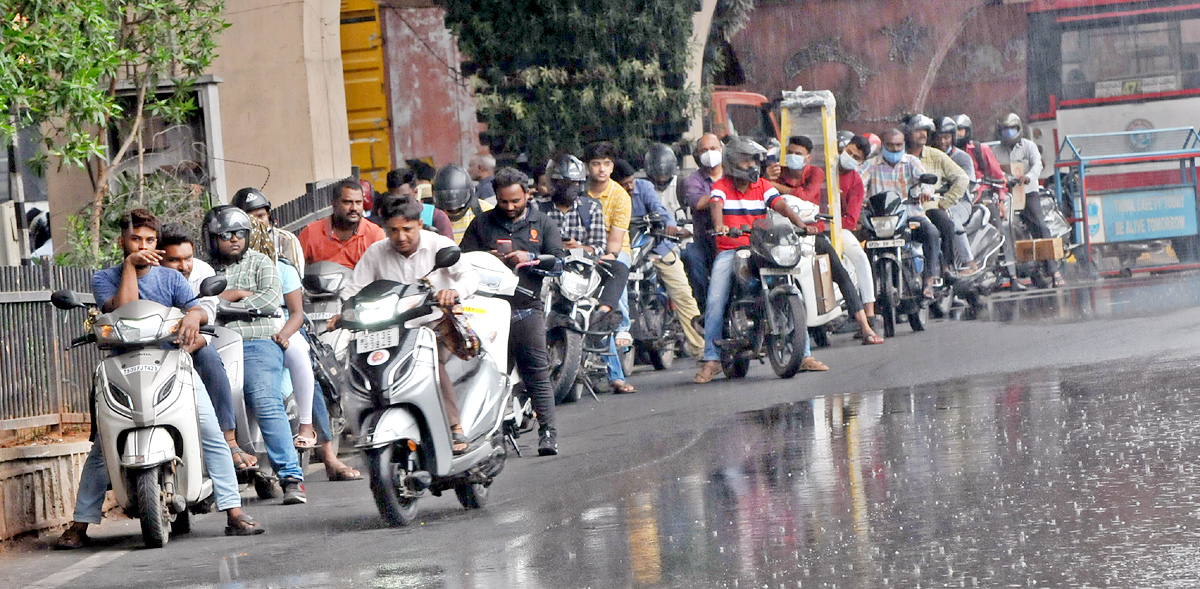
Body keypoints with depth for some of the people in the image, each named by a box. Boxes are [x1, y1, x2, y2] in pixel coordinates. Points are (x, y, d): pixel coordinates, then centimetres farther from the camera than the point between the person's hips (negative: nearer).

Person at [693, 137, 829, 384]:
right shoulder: (721, 186, 3)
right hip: (730, 251, -2)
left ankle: (803, 354, -2)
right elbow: (716, 205, -17)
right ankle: (711, 359, -10)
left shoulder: (763, 186, 11)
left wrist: (800, 224, -21)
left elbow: (781, 205, -3)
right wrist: (719, 226, -39)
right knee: (716, 301, -19)